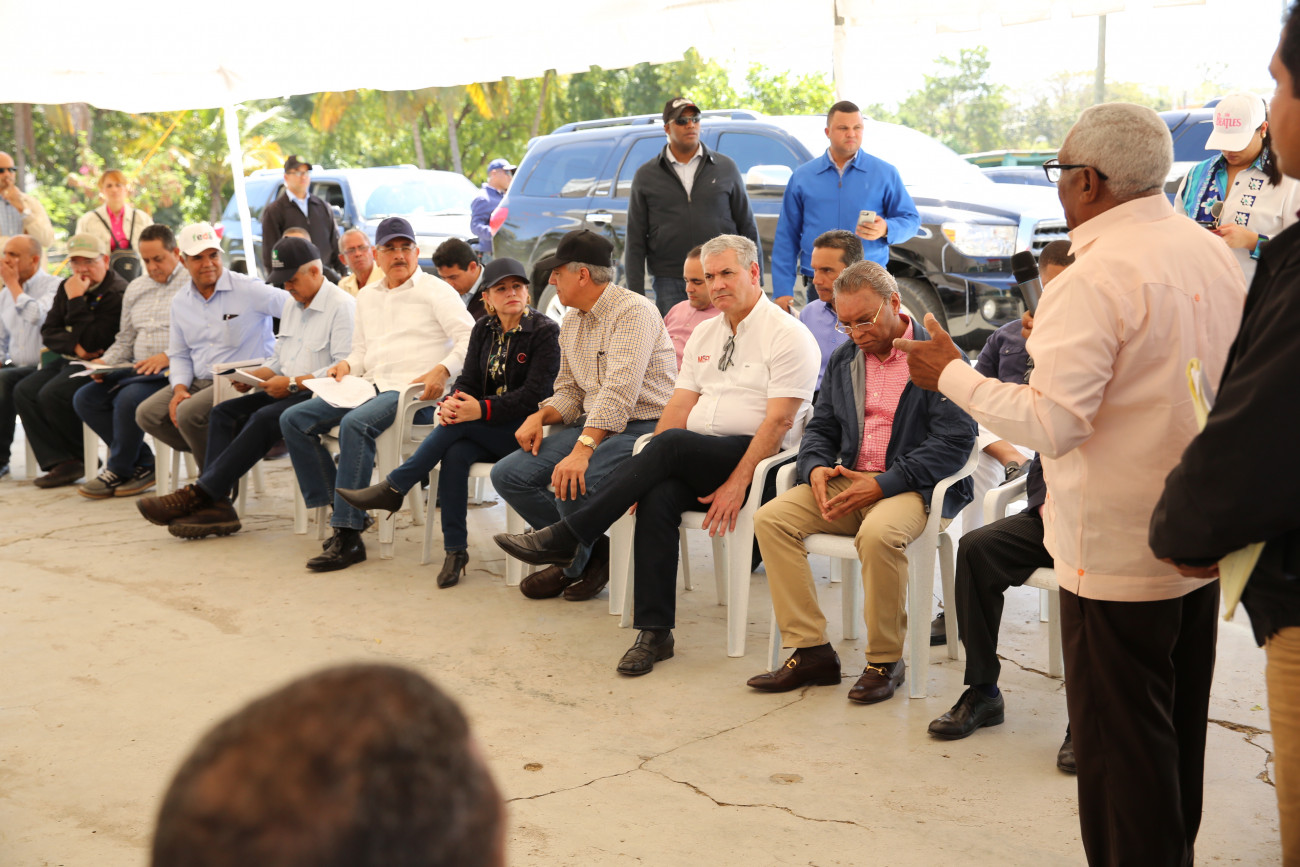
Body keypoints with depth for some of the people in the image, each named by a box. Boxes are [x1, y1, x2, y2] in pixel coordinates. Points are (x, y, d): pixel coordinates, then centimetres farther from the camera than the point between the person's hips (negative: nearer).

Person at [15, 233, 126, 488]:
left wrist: (77, 301, -20)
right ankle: (60, 462, -14)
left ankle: (82, 459, -3)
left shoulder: (117, 293, -15)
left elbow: (91, 342, -20)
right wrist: (73, 346, -11)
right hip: (68, 361, 9)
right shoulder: (67, 287, 12)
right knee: (24, 391, -8)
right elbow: (48, 333, 9)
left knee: (52, 395, -25)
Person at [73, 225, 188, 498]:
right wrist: (105, 362, 6)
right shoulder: (135, 288, 23)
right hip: (137, 370, 8)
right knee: (85, 398, -10)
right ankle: (142, 464, -5)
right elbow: (125, 340, 25)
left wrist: (167, 356, -25)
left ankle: (118, 471, -8)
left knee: (128, 398, -31)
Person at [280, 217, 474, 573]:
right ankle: (340, 508, -7)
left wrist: (443, 369, -22)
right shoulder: (366, 297, 24)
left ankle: (348, 536, -34)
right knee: (294, 419, -7)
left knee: (355, 423, -35)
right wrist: (347, 365, 7)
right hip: (371, 385, 8)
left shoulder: (435, 290, 4)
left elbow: (470, 338, -6)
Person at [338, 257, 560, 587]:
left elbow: (534, 395, -16)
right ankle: (455, 550, -21)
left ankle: (393, 488, -17)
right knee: (455, 453, -28)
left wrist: (482, 409, -26)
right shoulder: (483, 330, 11)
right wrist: (452, 402, -19)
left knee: (460, 424, -28)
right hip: (486, 433, 5)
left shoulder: (545, 331, -8)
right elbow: (469, 381, 6)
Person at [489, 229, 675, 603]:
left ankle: (574, 566, 0)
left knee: (572, 483, -32)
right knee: (508, 474, -7)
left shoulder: (633, 311, -15)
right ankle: (592, 553, 4)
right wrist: (540, 416, -2)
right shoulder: (571, 323, 15)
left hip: (643, 427, -9)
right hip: (592, 426, 9)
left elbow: (619, 393, -25)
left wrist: (581, 450, -34)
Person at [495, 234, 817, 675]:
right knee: (657, 498, -28)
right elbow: (679, 407, 12)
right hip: (693, 463, 6)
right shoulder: (704, 333, 19)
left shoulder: (789, 336, -3)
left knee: (671, 443, -32)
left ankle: (564, 537, -27)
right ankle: (654, 632, -24)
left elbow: (778, 421, -12)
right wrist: (642, 471, -2)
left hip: (754, 459, -5)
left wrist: (737, 483, -21)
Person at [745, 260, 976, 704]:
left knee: (878, 533, -38)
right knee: (771, 518, -15)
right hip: (847, 483, 7)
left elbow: (956, 440, -15)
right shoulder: (843, 360, 16)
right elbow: (821, 427, 20)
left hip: (910, 486, -6)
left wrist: (884, 483, -21)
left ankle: (885, 661, -16)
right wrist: (816, 468, -5)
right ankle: (810, 651, -11)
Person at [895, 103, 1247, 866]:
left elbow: (1052, 422, -25)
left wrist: (951, 375, -12)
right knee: (1180, 724, 21)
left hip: (1118, 551, -9)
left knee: (1118, 733, 4)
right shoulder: (1215, 253, 6)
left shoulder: (1097, 278, -20)